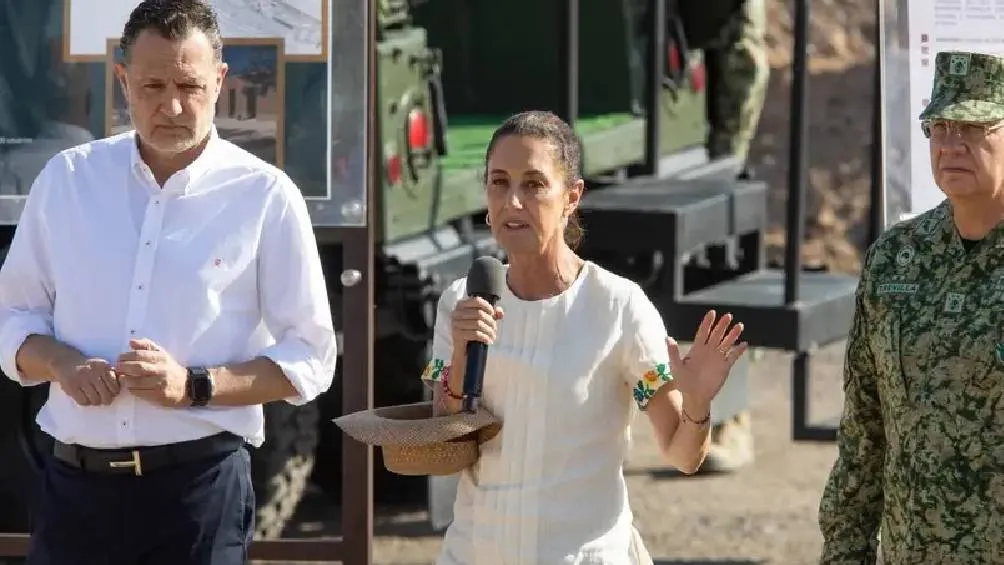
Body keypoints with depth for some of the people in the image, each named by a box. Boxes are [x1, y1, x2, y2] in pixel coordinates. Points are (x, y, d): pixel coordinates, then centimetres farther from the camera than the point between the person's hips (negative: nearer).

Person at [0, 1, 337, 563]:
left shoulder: (265, 196, -2)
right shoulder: (66, 179, 6)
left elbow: (309, 359, 0)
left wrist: (194, 386, -14)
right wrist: (60, 363, -9)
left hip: (200, 487, -2)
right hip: (76, 484, 3)